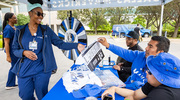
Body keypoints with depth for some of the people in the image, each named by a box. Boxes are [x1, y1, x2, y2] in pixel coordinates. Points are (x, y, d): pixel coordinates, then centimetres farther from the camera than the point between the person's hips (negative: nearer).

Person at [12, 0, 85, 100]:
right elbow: (15, 49, 8)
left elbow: (60, 43, -5)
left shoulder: (46, 30, 0)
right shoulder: (20, 31, 3)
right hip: (24, 70, 2)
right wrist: (24, 52, -14)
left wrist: (76, 45, -17)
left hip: (42, 70, -1)